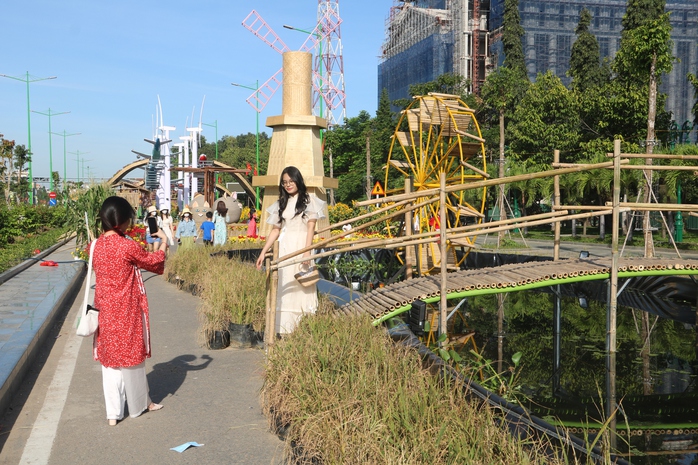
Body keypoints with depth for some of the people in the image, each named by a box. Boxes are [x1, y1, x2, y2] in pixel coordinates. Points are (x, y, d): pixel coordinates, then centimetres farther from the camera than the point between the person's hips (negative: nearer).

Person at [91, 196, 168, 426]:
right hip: (127, 311, -5)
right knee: (131, 355, 11)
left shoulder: (98, 245, -1)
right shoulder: (127, 245, -18)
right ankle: (139, 404, 29)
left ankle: (113, 413, 15)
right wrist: (163, 241, 12)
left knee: (109, 357, 11)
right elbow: (153, 262, -3)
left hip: (106, 311, 5)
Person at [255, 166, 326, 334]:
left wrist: (307, 251, -15)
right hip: (284, 248, 4)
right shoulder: (281, 203, 16)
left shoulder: (309, 200, 5)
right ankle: (286, 330, 0)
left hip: (301, 245, -3)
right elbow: (275, 230, 15)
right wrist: (263, 252, 8)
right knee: (285, 287, -1)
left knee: (302, 288, -5)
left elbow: (311, 227, -4)